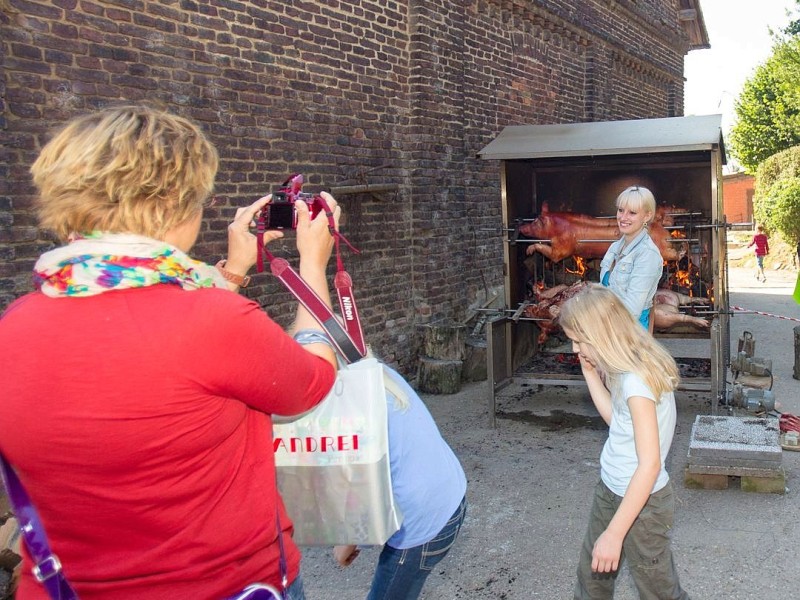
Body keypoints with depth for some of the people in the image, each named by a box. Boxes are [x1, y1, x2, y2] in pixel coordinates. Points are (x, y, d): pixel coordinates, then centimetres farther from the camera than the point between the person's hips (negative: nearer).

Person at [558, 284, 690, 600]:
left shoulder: (636, 380, -27)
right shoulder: (627, 371, 0)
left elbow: (650, 465, -28)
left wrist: (614, 533, -27)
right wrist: (590, 374, 5)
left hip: (642, 502, -9)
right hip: (611, 491, 9)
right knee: (591, 572, 20)